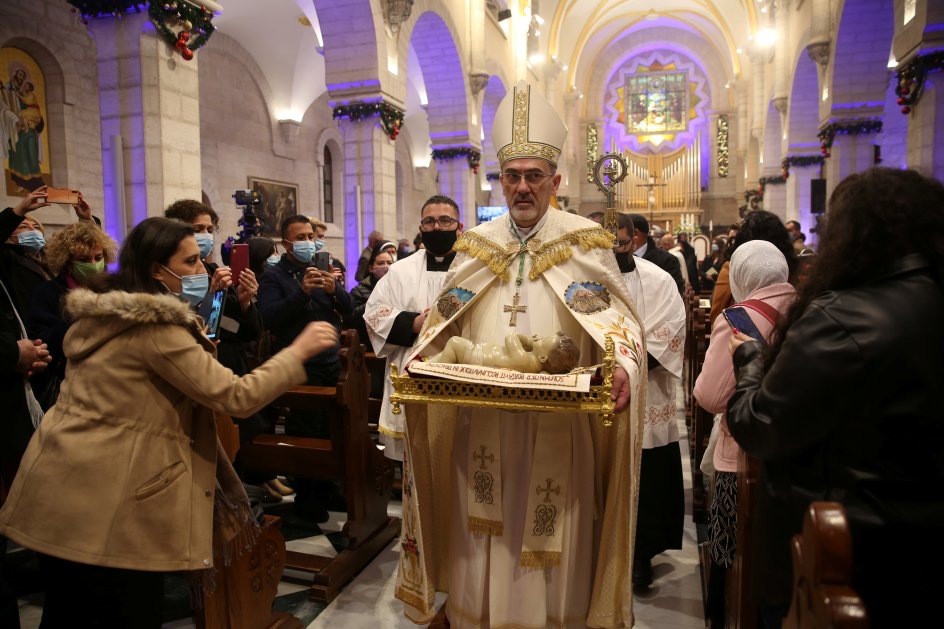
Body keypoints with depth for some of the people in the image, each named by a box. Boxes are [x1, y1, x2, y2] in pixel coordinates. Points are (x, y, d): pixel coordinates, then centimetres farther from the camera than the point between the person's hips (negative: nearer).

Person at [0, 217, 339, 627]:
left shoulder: (101, 312, 9)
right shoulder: (156, 326, -20)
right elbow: (236, 397, -22)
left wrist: (193, 344, 14)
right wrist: (298, 351, -13)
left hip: (63, 490, 10)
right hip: (101, 506, -10)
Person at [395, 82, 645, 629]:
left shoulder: (585, 243, 0)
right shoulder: (475, 246, 9)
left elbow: (616, 317, -7)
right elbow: (444, 322, 11)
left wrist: (622, 367, -26)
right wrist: (419, 364, -6)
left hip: (558, 426, -2)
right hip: (482, 424, 3)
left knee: (551, 538, 8)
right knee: (484, 535, 13)